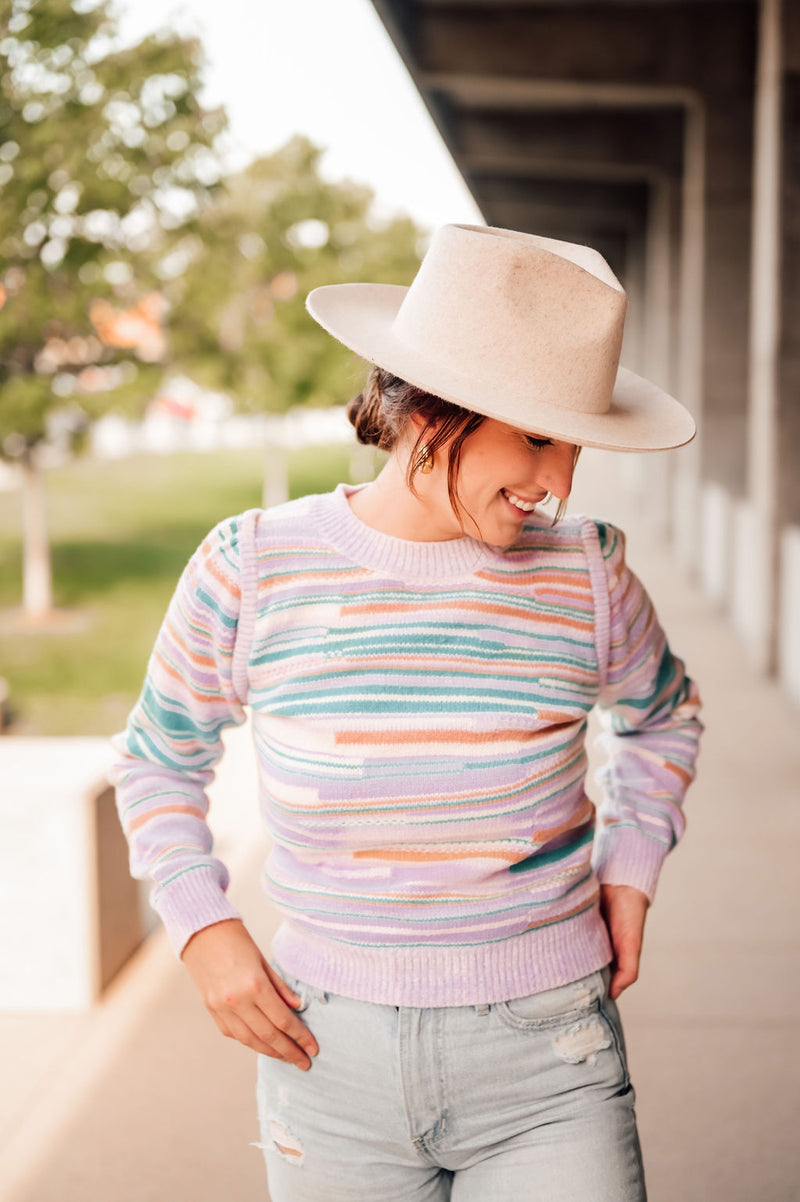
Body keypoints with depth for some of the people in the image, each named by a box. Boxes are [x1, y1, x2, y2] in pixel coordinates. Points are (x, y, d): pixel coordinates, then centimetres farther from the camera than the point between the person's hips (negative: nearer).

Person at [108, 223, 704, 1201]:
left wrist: (629, 872, 6)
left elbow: (662, 716, 18)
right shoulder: (253, 569, -7)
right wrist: (203, 927, -3)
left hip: (547, 1059, 0)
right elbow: (159, 756, 9)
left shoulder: (585, 575, -4)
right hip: (331, 1050, 0)